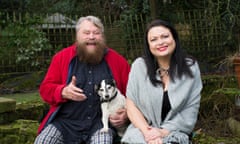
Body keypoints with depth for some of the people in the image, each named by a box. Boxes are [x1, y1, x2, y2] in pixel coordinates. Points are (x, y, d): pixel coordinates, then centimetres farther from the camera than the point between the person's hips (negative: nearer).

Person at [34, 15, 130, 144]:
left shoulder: (117, 61, 7)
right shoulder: (62, 57, 8)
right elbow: (46, 88, 8)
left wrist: (127, 113, -7)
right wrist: (63, 92, -13)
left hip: (100, 122, -1)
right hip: (66, 121, 1)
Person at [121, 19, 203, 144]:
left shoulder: (190, 67, -1)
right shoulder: (139, 66, -1)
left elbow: (191, 110, -2)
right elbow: (131, 105, 1)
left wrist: (164, 132, -13)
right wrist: (147, 132, -14)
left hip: (174, 134, 0)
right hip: (141, 131, 1)